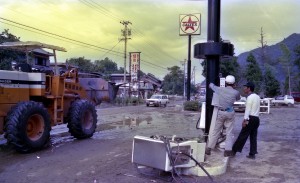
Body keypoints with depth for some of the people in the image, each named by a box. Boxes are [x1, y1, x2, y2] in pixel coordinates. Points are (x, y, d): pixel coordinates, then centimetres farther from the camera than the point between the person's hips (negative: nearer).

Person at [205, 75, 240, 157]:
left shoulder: (220, 89, -2)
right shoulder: (236, 92, -3)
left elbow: (211, 85, 15)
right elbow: (238, 98, 20)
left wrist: (211, 84, 39)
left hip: (220, 112, 1)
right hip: (230, 113, -1)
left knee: (215, 131, 9)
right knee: (229, 132, 7)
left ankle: (209, 149, 13)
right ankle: (227, 150, 5)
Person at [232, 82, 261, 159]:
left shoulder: (250, 97, -11)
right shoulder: (257, 97, 16)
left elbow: (248, 109, -16)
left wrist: (245, 119, -18)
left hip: (251, 118, -8)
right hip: (256, 118, 8)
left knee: (243, 135, -4)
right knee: (253, 136, 9)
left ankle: (234, 151, 2)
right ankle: (252, 154, 11)